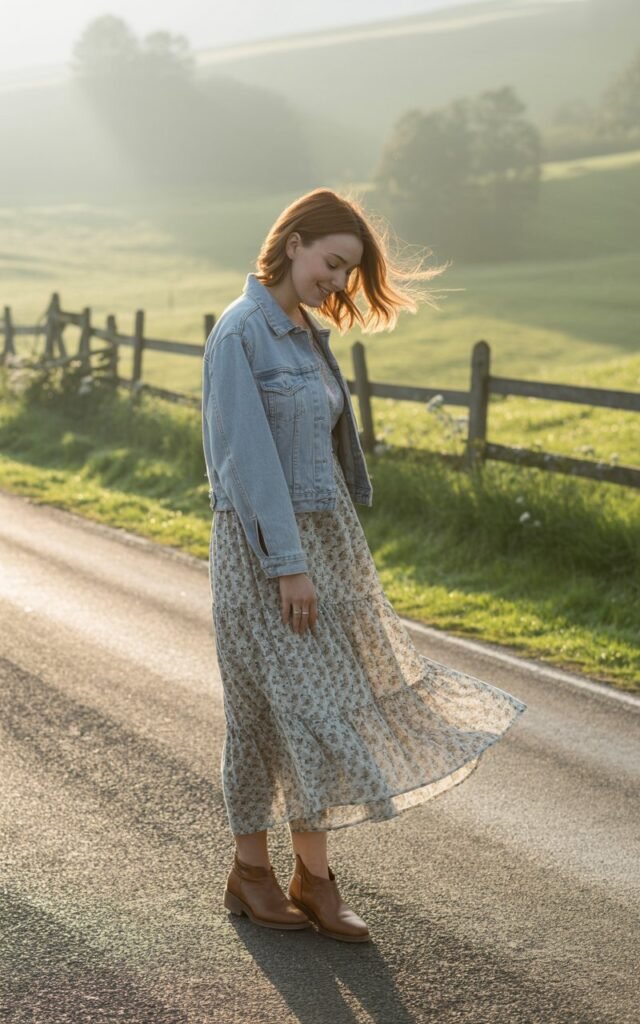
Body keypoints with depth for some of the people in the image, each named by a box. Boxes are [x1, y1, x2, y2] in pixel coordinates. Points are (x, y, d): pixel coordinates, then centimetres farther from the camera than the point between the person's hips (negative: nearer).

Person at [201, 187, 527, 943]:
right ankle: (251, 872, 14)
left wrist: (331, 553, 16)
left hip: (323, 538, 8)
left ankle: (311, 877, 17)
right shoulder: (240, 333, -15)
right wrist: (288, 565, -21)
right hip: (264, 545, -8)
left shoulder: (306, 333, 11)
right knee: (282, 706, -2)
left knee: (325, 704, 9)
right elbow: (248, 456, -20)